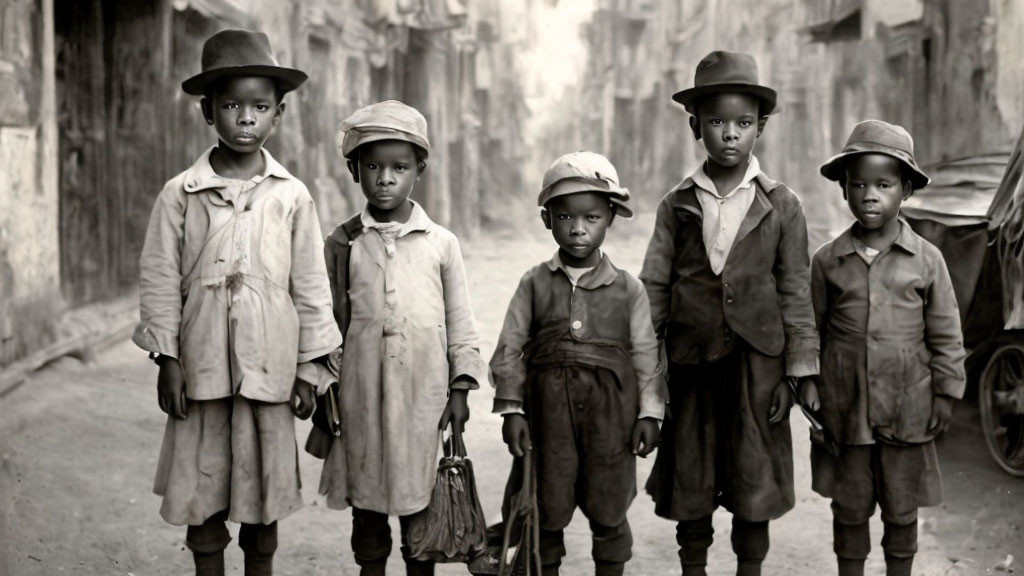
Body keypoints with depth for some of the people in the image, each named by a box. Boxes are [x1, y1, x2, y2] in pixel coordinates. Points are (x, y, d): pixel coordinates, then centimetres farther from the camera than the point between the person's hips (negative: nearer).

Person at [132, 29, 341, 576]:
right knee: (202, 489, 8)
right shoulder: (180, 194, -1)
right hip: (202, 365, 0)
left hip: (268, 366, 0)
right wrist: (167, 360, -2)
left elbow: (310, 285, 4)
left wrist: (310, 368, 3)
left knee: (264, 491, 8)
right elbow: (160, 279, 1)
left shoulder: (292, 196, 0)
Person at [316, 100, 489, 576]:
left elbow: (460, 322, 6)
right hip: (361, 397, 1)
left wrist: (460, 388, 1)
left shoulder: (441, 244, 2)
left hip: (423, 396, 0)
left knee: (419, 504, 7)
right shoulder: (343, 244, 3)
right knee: (367, 505, 9)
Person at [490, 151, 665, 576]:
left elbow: (645, 354, 4)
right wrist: (511, 409, -4)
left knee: (608, 509, 10)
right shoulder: (534, 284, 2)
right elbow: (510, 348, 2)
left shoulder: (627, 289, 2)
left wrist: (649, 413, -1)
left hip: (610, 412, 0)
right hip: (549, 409, 0)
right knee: (547, 510, 10)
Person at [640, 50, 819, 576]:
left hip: (756, 361, -1)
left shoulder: (781, 206, 0)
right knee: (689, 481, 10)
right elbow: (653, 289, 4)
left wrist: (797, 373, -2)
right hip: (690, 360, 1)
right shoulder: (677, 206, 2)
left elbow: (796, 293, 1)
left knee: (754, 477, 7)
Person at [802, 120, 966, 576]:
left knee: (901, 509, 12)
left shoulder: (926, 260, -4)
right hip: (845, 405, 1)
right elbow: (812, 328, 6)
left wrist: (946, 392, 1)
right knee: (850, 507, 12)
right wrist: (807, 380, -1)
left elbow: (945, 333, 2)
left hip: (907, 406, 0)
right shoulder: (828, 261, -2)